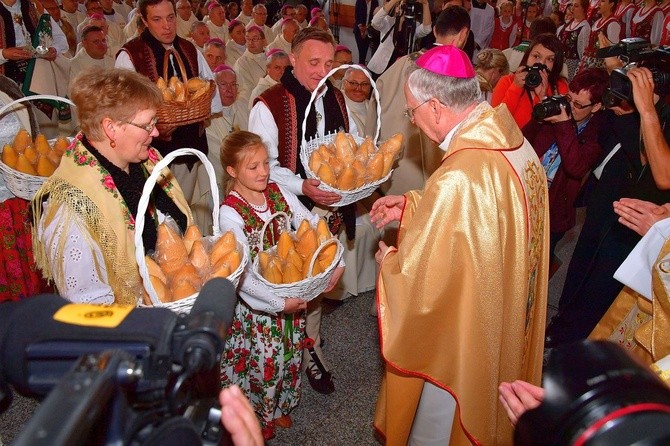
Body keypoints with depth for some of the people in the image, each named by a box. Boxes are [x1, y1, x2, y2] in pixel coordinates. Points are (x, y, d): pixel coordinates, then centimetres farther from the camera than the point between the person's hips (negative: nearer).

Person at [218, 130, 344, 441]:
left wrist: (336, 261, -18)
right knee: (261, 358, 10)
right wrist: (279, 302, -30)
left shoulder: (278, 192, -5)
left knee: (289, 351, 21)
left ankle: (279, 406, 49)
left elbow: (313, 225, -4)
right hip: (256, 302, -5)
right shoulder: (230, 212, -21)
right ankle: (256, 416, 40)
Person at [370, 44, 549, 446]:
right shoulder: (516, 143, -8)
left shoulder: (458, 180, -35)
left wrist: (389, 260, -6)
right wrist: (410, 207, 6)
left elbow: (418, 283, -26)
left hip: (461, 334, -8)